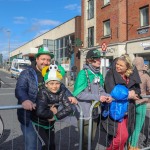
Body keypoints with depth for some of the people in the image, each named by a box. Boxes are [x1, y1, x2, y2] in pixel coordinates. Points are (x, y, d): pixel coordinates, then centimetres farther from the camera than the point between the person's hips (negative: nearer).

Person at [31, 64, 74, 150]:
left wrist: (55, 116, -23)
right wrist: (52, 113, -24)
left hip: (50, 123, 5)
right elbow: (40, 112, -40)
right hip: (38, 123, -5)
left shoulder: (61, 92, -12)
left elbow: (69, 108, -16)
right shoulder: (43, 92, -28)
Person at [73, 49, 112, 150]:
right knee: (85, 139, 9)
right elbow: (78, 93, -21)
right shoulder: (83, 73, -16)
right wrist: (97, 97, -24)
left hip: (95, 112, 7)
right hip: (85, 113, -6)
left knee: (92, 138, 21)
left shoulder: (99, 75, 5)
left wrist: (107, 96, -10)